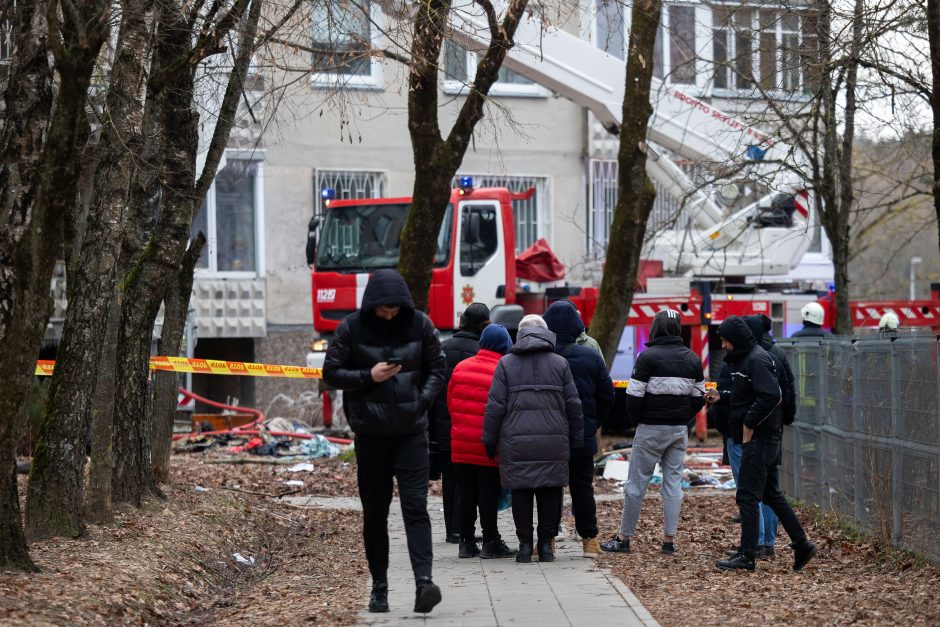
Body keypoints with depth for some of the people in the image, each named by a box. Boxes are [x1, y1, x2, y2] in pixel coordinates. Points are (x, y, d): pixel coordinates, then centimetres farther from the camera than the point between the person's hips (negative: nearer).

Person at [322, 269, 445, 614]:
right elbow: (331, 372, 1)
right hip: (370, 432, 0)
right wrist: (369, 377, -14)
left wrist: (423, 400, -8)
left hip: (411, 431, 0)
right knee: (374, 514, 7)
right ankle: (379, 588, 16)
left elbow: (437, 369, 9)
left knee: (415, 506, -11)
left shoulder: (420, 325, 0)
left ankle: (424, 582, -20)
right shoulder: (352, 327, -3)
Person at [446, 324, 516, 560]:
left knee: (466, 494, 10)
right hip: (489, 447, -4)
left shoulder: (461, 368, 3)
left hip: (461, 445, 4)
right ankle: (490, 542, 7)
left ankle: (467, 542, 14)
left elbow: (450, 401, 11)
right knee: (488, 494, 3)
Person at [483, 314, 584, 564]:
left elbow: (495, 406, -1)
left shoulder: (506, 364, 2)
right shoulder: (560, 363, 6)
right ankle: (546, 544, 8)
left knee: (521, 492, 5)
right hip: (554, 441, 1)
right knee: (550, 491, 8)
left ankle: (525, 545, 6)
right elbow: (573, 405, 6)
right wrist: (576, 439, 14)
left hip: (516, 441, -1)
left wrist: (489, 441, 5)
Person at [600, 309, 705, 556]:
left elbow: (634, 395, -13)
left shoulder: (648, 357, -11)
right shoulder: (692, 359, 7)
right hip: (680, 430, 5)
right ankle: (669, 539, 6)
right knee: (673, 482, 8)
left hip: (651, 428, -5)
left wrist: (637, 418, 4)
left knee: (637, 482, 1)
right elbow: (699, 397, 11)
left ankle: (624, 538, 5)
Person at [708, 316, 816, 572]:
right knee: (771, 493, 15)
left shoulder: (757, 359, -15)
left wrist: (749, 423, -19)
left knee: (747, 495, -8)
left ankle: (746, 556, -5)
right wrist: (721, 396, 11)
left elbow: (771, 396, -25)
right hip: (764, 437, 11)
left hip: (759, 436, -11)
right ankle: (801, 545, 20)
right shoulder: (743, 358, 16)